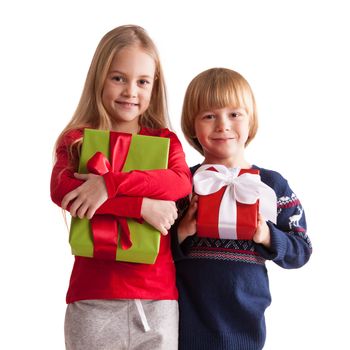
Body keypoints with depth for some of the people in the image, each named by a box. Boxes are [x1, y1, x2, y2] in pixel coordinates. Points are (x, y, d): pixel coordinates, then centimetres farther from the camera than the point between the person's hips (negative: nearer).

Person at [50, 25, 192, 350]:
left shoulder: (166, 141, 10)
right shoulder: (77, 140, 6)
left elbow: (182, 183, -10)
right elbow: (61, 191, -13)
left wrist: (110, 183, -21)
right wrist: (142, 206, -19)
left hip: (158, 298, 2)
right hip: (93, 297, -1)